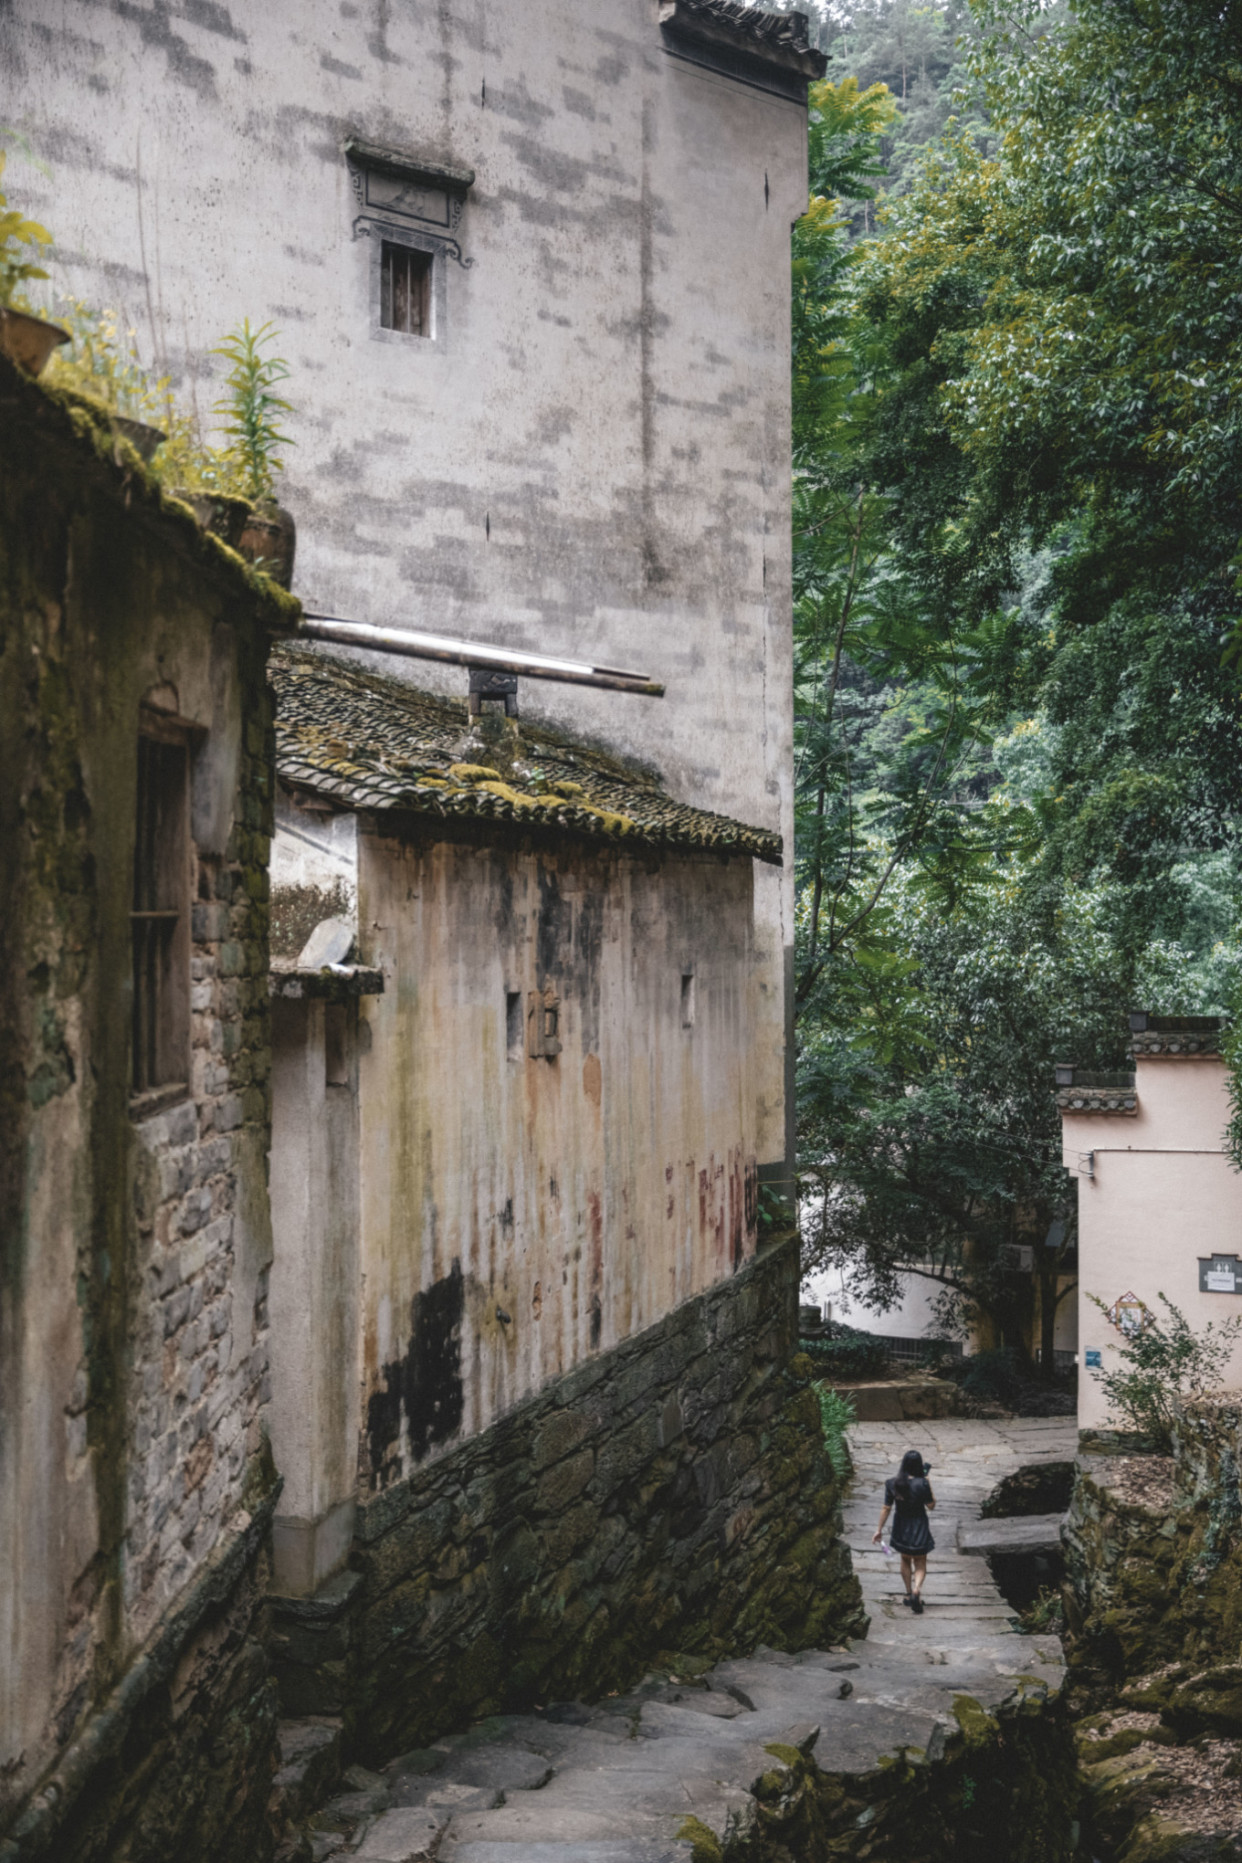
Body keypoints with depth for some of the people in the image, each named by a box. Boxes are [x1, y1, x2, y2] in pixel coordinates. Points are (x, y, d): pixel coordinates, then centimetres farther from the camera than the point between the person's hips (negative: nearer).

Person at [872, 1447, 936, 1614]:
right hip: (919, 1528, -3)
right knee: (920, 1563, 8)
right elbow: (931, 1505, -8)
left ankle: (909, 1594, 28)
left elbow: (886, 1508, -5)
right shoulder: (922, 1484, -20)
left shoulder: (892, 1483, -10)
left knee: (905, 1560, 24)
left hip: (901, 1528, 3)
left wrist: (879, 1529, 4)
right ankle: (916, 1590, -17)